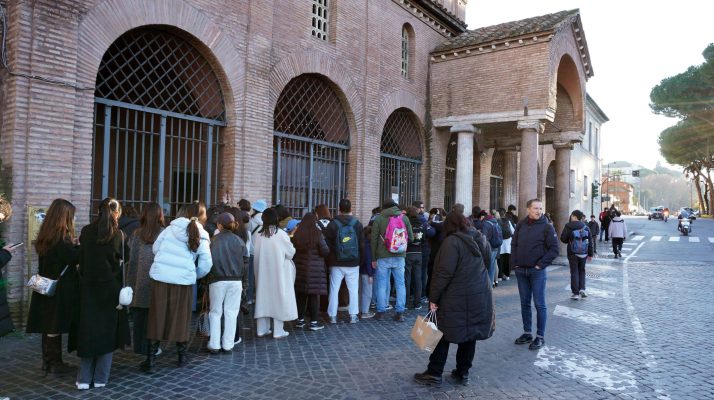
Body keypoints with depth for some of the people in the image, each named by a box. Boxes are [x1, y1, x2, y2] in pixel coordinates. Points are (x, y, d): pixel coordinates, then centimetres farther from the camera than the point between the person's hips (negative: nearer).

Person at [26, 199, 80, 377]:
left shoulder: (45, 235, 9)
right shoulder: (61, 236, -18)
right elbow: (75, 257, -23)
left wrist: (72, 244, 9)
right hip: (60, 289, -8)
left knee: (48, 325, 14)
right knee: (56, 326, 0)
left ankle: (47, 362, 23)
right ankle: (55, 364, 8)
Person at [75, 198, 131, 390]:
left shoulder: (86, 232, -1)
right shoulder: (118, 234, -8)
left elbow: (81, 257, 7)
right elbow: (125, 257, 1)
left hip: (88, 287, 2)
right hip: (110, 288, -2)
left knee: (88, 330, 9)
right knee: (107, 330, 8)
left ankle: (84, 379, 9)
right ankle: (100, 378, 12)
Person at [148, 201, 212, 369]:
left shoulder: (171, 228, 5)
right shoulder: (201, 236, 0)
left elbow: (155, 248, 10)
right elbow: (206, 265, -2)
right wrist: (195, 275, 16)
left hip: (160, 276, 2)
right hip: (183, 280, -1)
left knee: (158, 315, 12)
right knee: (181, 318, 10)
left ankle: (152, 353, 18)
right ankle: (182, 355, 21)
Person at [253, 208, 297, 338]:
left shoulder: (259, 235, -4)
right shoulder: (281, 234, -14)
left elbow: (257, 254, 3)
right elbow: (291, 252, -7)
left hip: (263, 272, 4)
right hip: (279, 272, -4)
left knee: (263, 297, 12)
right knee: (279, 298, 4)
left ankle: (261, 329, 19)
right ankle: (278, 331, 7)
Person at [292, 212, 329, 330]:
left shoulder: (297, 234, 2)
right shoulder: (317, 234, -12)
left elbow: (293, 250, 10)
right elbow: (325, 251, -11)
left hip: (300, 267, 5)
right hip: (314, 268, -5)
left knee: (301, 294, 13)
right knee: (314, 295, 2)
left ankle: (300, 319, 20)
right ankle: (314, 322, 5)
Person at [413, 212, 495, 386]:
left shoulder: (451, 242, -13)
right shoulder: (473, 240, 12)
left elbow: (444, 273, -19)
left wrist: (433, 297, -13)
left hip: (457, 299, -7)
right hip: (480, 298, 7)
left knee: (443, 333, 4)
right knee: (469, 335, 13)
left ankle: (434, 374, 10)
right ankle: (462, 373, 22)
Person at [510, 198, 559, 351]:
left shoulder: (547, 227, -6)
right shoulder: (521, 225, 6)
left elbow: (554, 249, -8)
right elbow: (514, 244, 12)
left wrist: (540, 264, -11)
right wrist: (514, 263, 4)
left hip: (537, 271, -4)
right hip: (520, 271, 5)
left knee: (540, 304, 0)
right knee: (524, 303, 12)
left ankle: (540, 337, 9)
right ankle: (527, 333, 23)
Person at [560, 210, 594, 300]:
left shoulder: (568, 226, -9)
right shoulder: (586, 227, 4)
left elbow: (563, 239, -8)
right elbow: (590, 241, 6)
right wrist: (590, 254, 10)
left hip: (573, 253, -3)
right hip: (584, 253, 3)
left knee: (574, 272, 3)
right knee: (581, 271, 18)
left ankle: (575, 293, 3)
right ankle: (582, 289, 4)